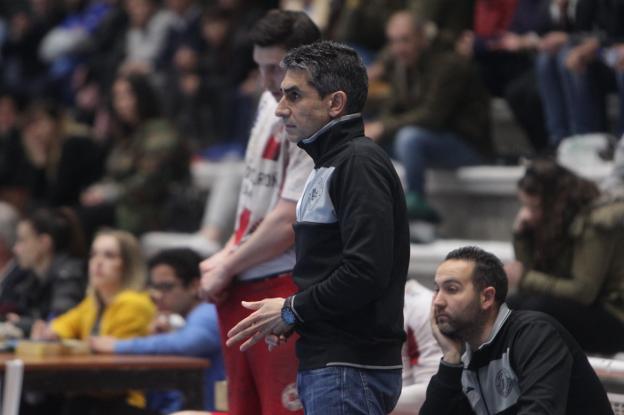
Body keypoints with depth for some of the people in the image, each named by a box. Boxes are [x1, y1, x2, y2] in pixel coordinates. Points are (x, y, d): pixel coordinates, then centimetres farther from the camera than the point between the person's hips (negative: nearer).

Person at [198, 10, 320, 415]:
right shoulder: (271, 104, 13)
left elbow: (287, 223, -18)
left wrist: (226, 270, -9)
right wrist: (228, 254, 9)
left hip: (287, 293, -9)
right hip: (243, 291, 9)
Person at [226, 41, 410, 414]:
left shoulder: (360, 162, -12)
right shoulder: (330, 166, 20)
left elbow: (365, 272, -22)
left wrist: (291, 311, -10)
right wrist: (289, 319, 6)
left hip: (349, 369, -10)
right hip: (327, 362, 10)